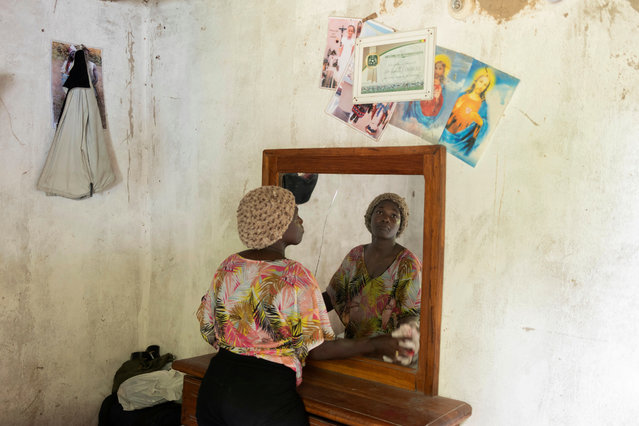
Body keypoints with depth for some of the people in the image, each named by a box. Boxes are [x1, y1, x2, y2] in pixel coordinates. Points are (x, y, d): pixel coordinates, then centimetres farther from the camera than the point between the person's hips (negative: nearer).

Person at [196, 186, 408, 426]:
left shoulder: (229, 266, 2)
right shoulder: (296, 278, -15)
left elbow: (207, 329, 10)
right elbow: (317, 349, -11)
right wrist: (375, 345, 0)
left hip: (214, 387, 6)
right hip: (266, 393, -6)